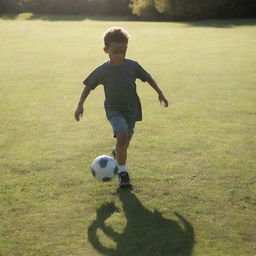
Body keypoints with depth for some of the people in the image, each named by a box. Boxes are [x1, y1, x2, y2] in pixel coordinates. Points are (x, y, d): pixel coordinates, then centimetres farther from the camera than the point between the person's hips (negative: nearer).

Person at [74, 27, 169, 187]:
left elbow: (148, 78, 4)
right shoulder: (102, 71, -12)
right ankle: (122, 171, -12)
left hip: (131, 109, 3)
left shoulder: (132, 66, -10)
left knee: (126, 141, 13)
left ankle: (118, 154, 52)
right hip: (114, 109, -2)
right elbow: (88, 87, 0)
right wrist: (80, 105, -7)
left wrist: (160, 94, 3)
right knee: (122, 135, -26)